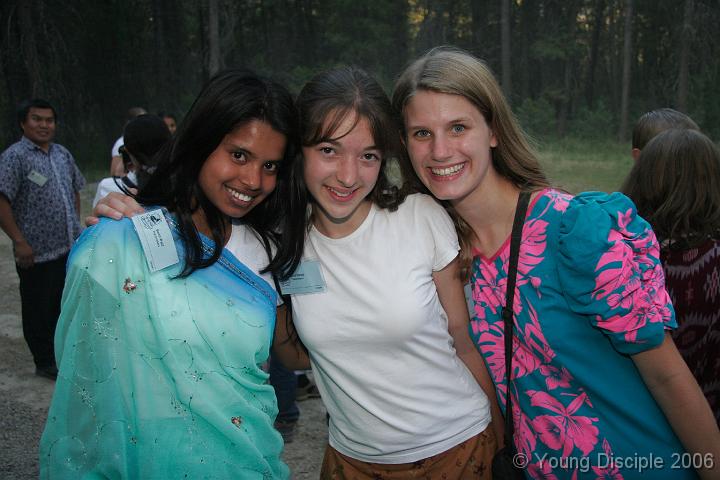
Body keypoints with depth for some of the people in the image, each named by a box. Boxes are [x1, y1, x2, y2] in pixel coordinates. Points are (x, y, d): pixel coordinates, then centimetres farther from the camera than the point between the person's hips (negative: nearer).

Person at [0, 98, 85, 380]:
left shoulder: (63, 154, 11)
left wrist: (76, 225, 15)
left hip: (70, 248, 6)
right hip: (37, 252, -6)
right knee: (39, 309, 7)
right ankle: (46, 363, 20)